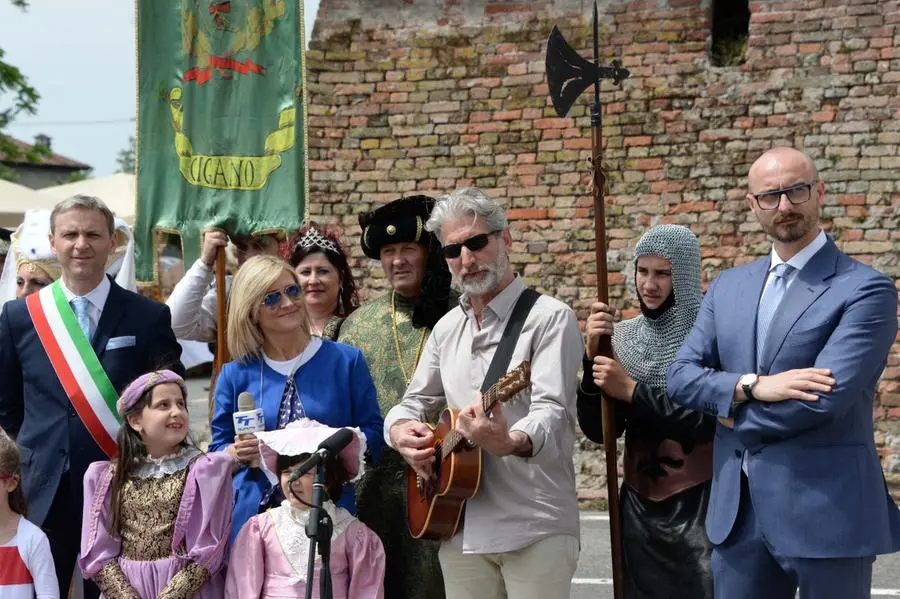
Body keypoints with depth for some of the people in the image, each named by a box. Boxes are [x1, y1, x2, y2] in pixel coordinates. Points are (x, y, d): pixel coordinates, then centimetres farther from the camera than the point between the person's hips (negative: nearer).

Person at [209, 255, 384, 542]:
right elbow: (218, 449, 11)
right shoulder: (235, 375, 7)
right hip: (254, 513, 1)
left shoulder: (346, 360, 4)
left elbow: (372, 435, 5)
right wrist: (239, 453, -10)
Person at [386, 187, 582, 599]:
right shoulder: (447, 328, 13)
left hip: (535, 530, -6)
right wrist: (401, 431, -5)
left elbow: (552, 411, -20)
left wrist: (511, 442, -41)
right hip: (460, 527, 6)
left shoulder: (550, 318, -7)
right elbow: (416, 402, 20)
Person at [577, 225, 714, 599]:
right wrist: (594, 356, -9)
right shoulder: (622, 336, 7)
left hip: (700, 506, -5)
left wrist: (631, 390, -15)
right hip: (638, 505, 5)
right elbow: (598, 430, 4)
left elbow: (711, 423, -17)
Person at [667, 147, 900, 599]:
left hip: (825, 513, -5)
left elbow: (825, 399, -18)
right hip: (736, 511, 5)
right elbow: (680, 376, 4)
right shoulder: (728, 287, 13)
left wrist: (733, 413, -5)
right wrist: (753, 387, -14)